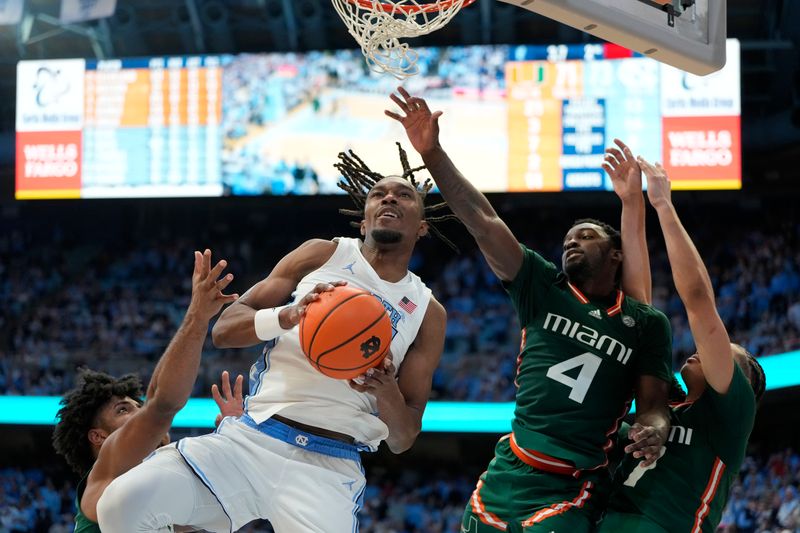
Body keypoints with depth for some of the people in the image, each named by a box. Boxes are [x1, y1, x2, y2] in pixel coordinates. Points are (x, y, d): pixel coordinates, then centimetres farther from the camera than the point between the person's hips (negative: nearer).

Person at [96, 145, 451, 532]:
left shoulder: (428, 314, 13)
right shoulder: (322, 255, 12)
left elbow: (403, 440, 10)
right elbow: (224, 329, 6)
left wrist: (386, 390, -13)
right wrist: (287, 317, -15)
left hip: (329, 470, 0)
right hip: (251, 440, 1)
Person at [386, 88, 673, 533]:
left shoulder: (647, 324, 8)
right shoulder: (544, 289, 10)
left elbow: (654, 405, 8)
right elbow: (484, 221, 1)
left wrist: (652, 431, -18)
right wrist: (432, 152, -9)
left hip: (570, 493, -2)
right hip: (507, 474, 3)